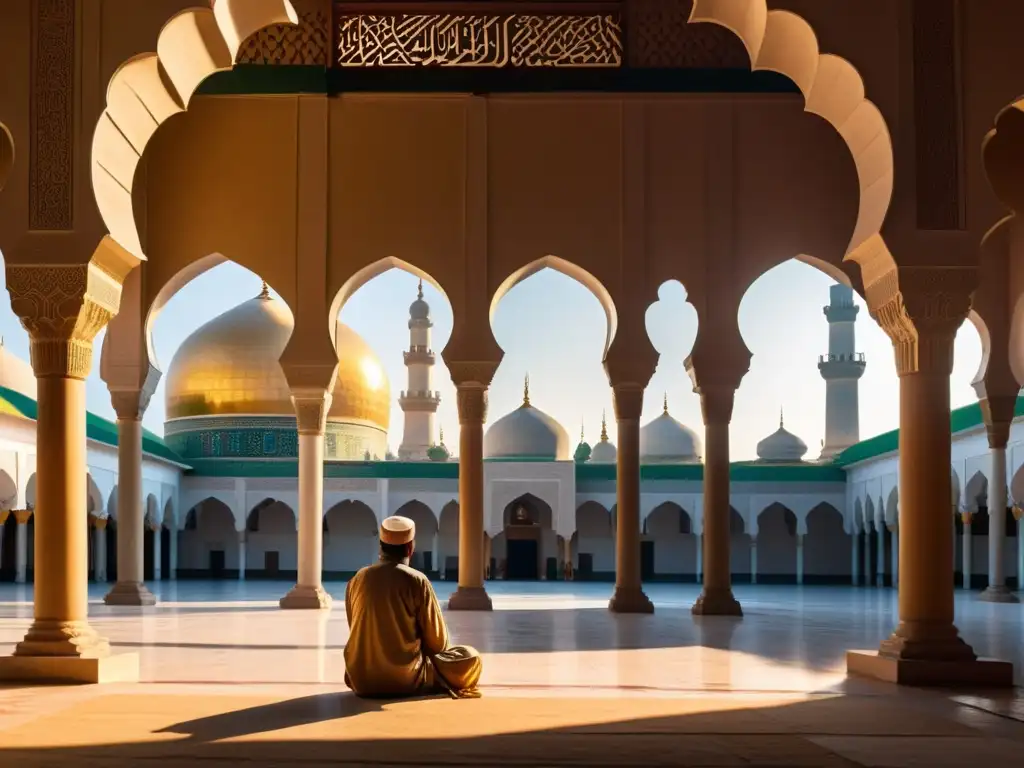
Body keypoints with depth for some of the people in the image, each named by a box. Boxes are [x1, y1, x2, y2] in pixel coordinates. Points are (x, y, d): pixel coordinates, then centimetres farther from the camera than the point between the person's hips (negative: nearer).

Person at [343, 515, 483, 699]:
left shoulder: (357, 580, 1)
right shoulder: (417, 581, -11)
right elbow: (437, 641, -5)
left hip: (361, 681, 4)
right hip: (406, 680, -4)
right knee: (470, 657, 12)